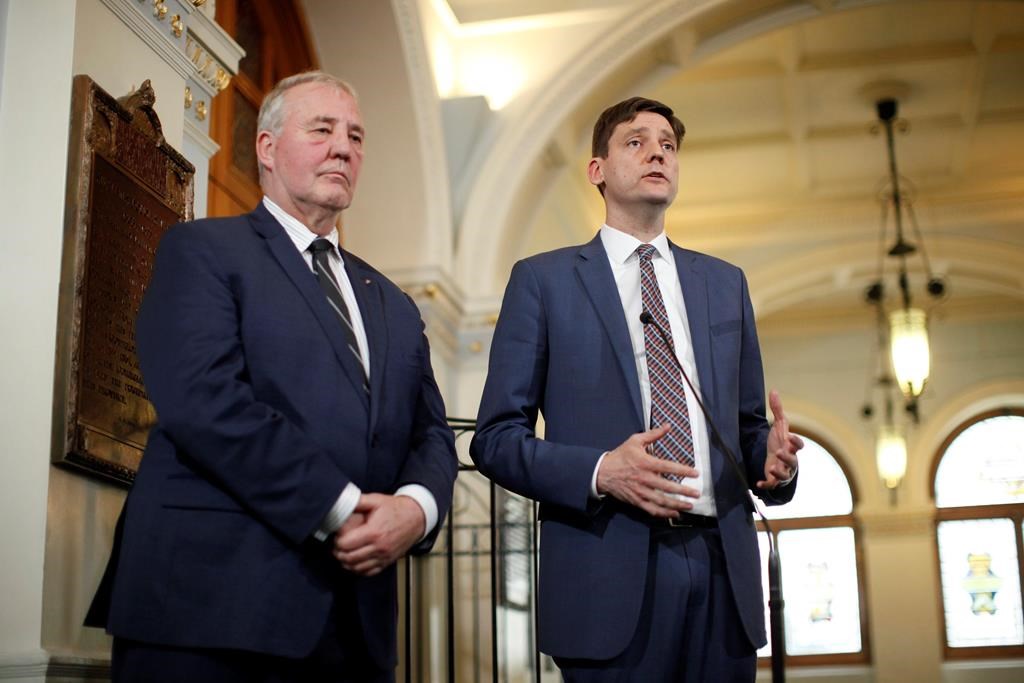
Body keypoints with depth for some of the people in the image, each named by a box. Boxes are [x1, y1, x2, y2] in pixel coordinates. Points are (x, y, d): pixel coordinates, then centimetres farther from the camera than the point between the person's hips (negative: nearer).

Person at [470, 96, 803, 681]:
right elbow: (496, 438, -1)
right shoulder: (543, 280, 3)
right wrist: (600, 472, -17)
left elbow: (748, 424, 18)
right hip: (610, 579, -3)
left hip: (723, 567, 4)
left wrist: (773, 458, -5)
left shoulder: (726, 283, 15)